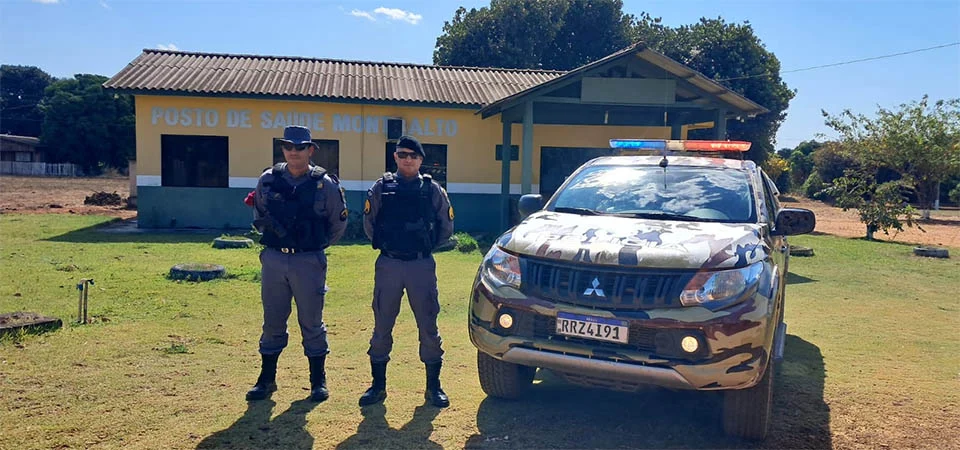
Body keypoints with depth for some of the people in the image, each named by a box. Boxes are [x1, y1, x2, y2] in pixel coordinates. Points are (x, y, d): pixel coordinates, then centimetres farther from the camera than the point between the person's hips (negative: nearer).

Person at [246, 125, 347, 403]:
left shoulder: (326, 184, -5)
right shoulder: (268, 180, 2)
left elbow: (339, 224, 6)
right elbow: (259, 217, 19)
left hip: (309, 262, -2)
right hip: (273, 260, 3)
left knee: (312, 322, 6)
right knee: (272, 322, 11)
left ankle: (318, 381, 19)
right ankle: (266, 379, 23)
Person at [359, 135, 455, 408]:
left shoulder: (433, 190, 3)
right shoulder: (382, 187, 3)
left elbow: (446, 227, 12)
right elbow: (369, 224, 11)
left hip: (422, 266, 0)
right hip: (388, 265, 1)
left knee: (429, 327, 4)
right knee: (382, 327, 7)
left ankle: (433, 386, 16)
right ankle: (378, 386, 19)